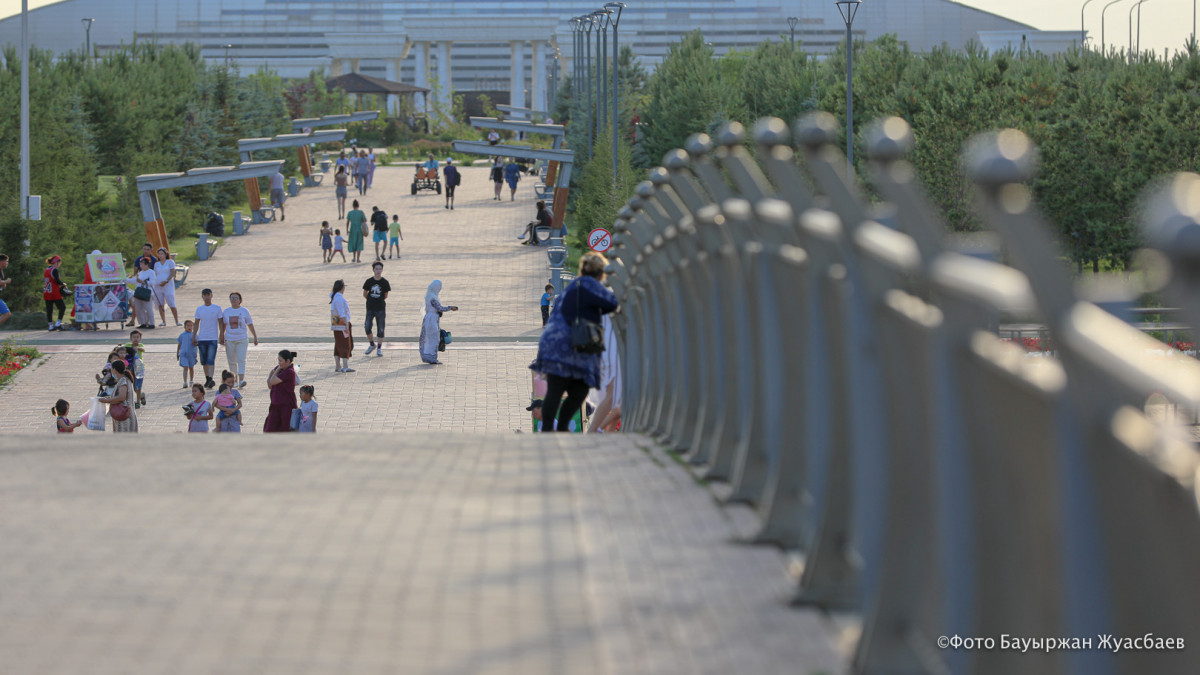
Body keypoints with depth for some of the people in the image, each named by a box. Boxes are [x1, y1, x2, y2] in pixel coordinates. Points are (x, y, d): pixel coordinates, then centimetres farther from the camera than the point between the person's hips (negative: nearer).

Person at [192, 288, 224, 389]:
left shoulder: (217, 308, 1)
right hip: (202, 338, 4)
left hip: (213, 338, -4)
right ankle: (207, 379, 18)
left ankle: (211, 380, -20)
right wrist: (194, 337, 7)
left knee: (210, 360, -14)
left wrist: (221, 336, -3)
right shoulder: (199, 309, 8)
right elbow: (197, 324, 12)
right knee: (204, 361, 8)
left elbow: (220, 323, 3)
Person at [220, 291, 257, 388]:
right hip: (229, 339, 2)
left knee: (241, 360, -13)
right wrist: (221, 337, 16)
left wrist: (255, 337, 9)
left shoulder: (244, 311, 2)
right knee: (232, 361, 4)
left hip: (242, 339, -2)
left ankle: (241, 380, -20)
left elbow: (250, 325, 8)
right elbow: (223, 325, 17)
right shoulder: (226, 312, 7)